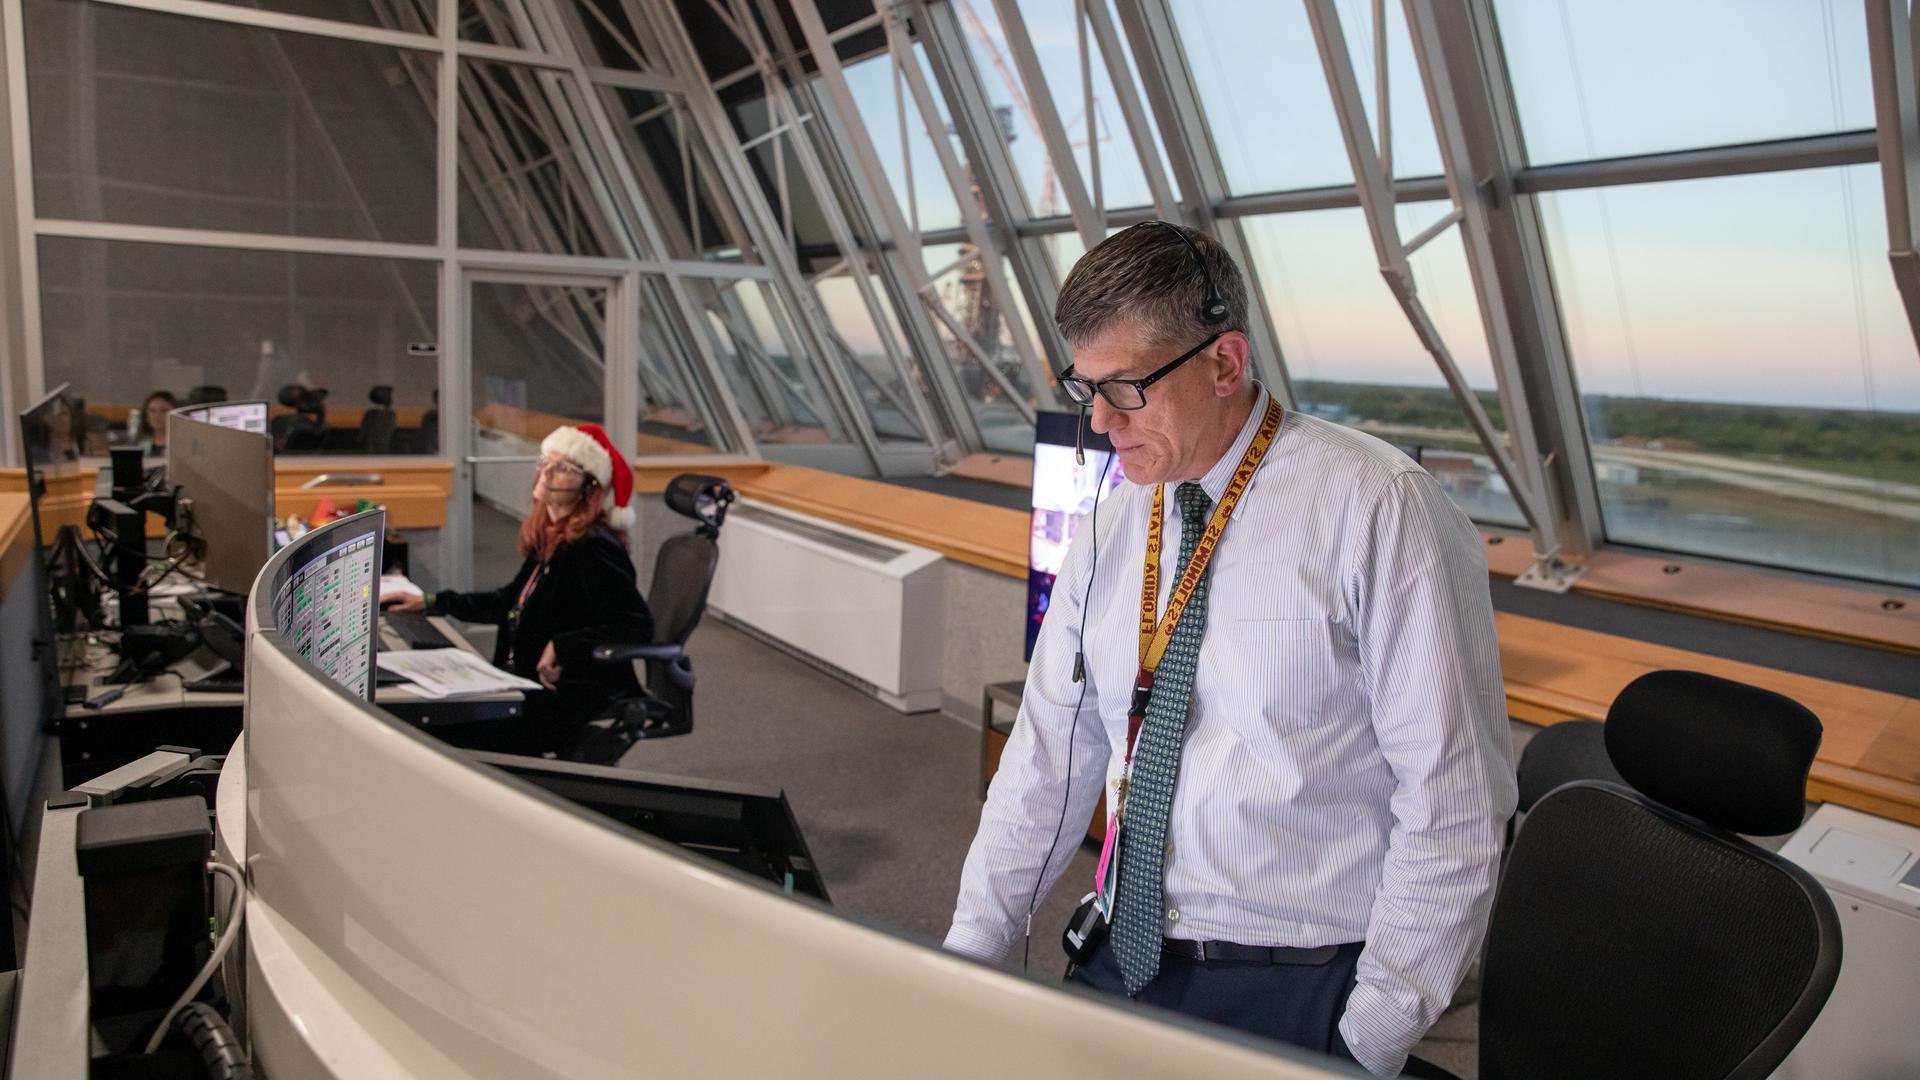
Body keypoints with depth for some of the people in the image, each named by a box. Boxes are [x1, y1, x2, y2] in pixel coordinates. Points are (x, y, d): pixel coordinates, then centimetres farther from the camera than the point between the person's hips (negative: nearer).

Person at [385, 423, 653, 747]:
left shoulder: (593, 549, -18)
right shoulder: (551, 540, 11)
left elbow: (637, 626, -26)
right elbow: (513, 601, 27)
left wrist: (562, 647, -30)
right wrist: (433, 603, 25)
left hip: (577, 705, -9)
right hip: (531, 684, 9)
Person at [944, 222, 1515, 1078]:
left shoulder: (1375, 509, -12)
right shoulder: (1112, 525, 6)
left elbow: (1455, 803, -12)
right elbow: (1049, 752, 8)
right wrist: (970, 955, 2)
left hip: (1296, 993, -4)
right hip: (1120, 965, 5)